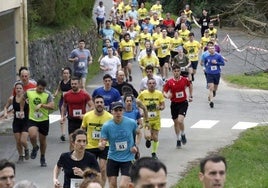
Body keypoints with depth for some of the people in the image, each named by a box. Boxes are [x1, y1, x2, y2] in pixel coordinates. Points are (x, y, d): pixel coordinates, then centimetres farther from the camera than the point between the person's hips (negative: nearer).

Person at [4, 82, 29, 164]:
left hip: (26, 122, -3)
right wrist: (5, 113, -5)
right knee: (18, 142, 5)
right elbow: (6, 107, 13)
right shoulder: (12, 99, -3)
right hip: (16, 122, 3)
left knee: (23, 141, -12)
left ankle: (26, 150, 22)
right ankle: (20, 156, 27)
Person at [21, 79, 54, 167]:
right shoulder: (29, 92, -6)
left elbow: (52, 106, -22)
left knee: (43, 140, 11)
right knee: (32, 136, -26)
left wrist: (41, 105, -33)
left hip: (44, 120, 0)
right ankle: (35, 147, 9)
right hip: (32, 119, 0)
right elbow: (23, 99, 16)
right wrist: (21, 110, 16)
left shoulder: (47, 94, -11)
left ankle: (42, 158, 35)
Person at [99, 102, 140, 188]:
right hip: (112, 158, 2)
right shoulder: (106, 126, -11)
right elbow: (102, 141, -7)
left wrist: (135, 146, -2)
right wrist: (101, 145, -31)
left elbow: (138, 133, 10)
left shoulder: (131, 123, -10)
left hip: (127, 159, -1)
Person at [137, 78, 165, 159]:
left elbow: (163, 105, 1)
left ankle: (154, 153, 24)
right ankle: (148, 139, 26)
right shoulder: (143, 94, -7)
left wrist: (160, 107, -22)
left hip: (156, 119, 1)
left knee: (155, 137, 4)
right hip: (147, 119, -1)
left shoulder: (159, 94, -4)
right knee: (147, 136, -13)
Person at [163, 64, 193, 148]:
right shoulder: (169, 82, -8)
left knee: (180, 120, -19)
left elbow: (190, 85, 15)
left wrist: (190, 96, 16)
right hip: (174, 104, 2)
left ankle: (183, 135, 9)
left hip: (183, 103, -2)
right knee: (176, 122, 11)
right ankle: (178, 139, 28)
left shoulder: (184, 80, -5)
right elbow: (164, 92, -6)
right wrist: (167, 96, -28)